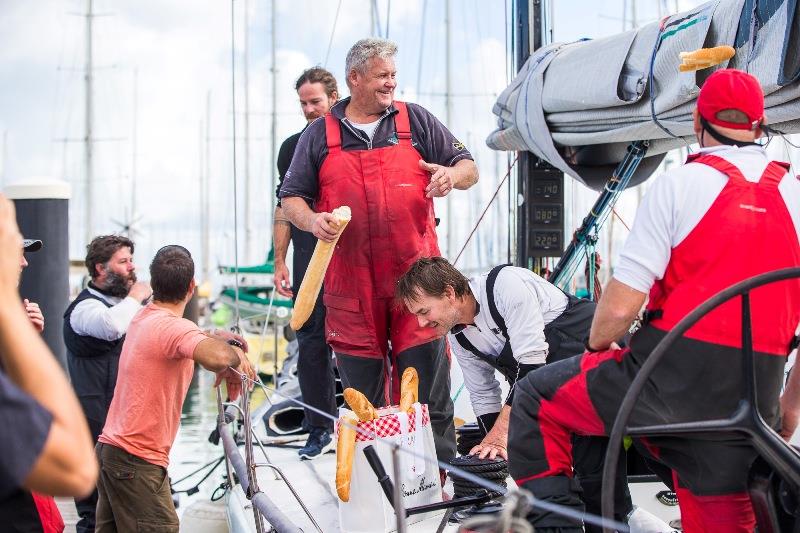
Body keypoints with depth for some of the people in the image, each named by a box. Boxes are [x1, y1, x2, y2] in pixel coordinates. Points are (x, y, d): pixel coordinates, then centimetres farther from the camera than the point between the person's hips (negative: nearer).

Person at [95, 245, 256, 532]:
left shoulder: (143, 318, 12)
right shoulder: (174, 327, -18)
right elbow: (217, 358, -37)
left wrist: (215, 337, 15)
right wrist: (235, 354, -14)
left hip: (110, 445, 10)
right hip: (138, 460, -10)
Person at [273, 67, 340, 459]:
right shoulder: (292, 147, 11)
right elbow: (285, 208, 13)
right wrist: (279, 262, 7)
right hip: (309, 259, 2)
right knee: (311, 341, 1)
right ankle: (320, 427, 8)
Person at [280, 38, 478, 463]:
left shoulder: (416, 121, 10)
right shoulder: (319, 136, 10)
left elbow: (469, 168, 12)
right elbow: (291, 197, 12)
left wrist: (452, 175, -11)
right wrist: (312, 221, -10)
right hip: (350, 282, 1)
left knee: (426, 390, -3)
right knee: (361, 393, 6)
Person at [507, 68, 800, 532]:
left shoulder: (681, 184, -7)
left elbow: (620, 305, -12)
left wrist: (598, 344, 11)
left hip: (674, 376, -4)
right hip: (753, 398, 4)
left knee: (536, 399, 15)